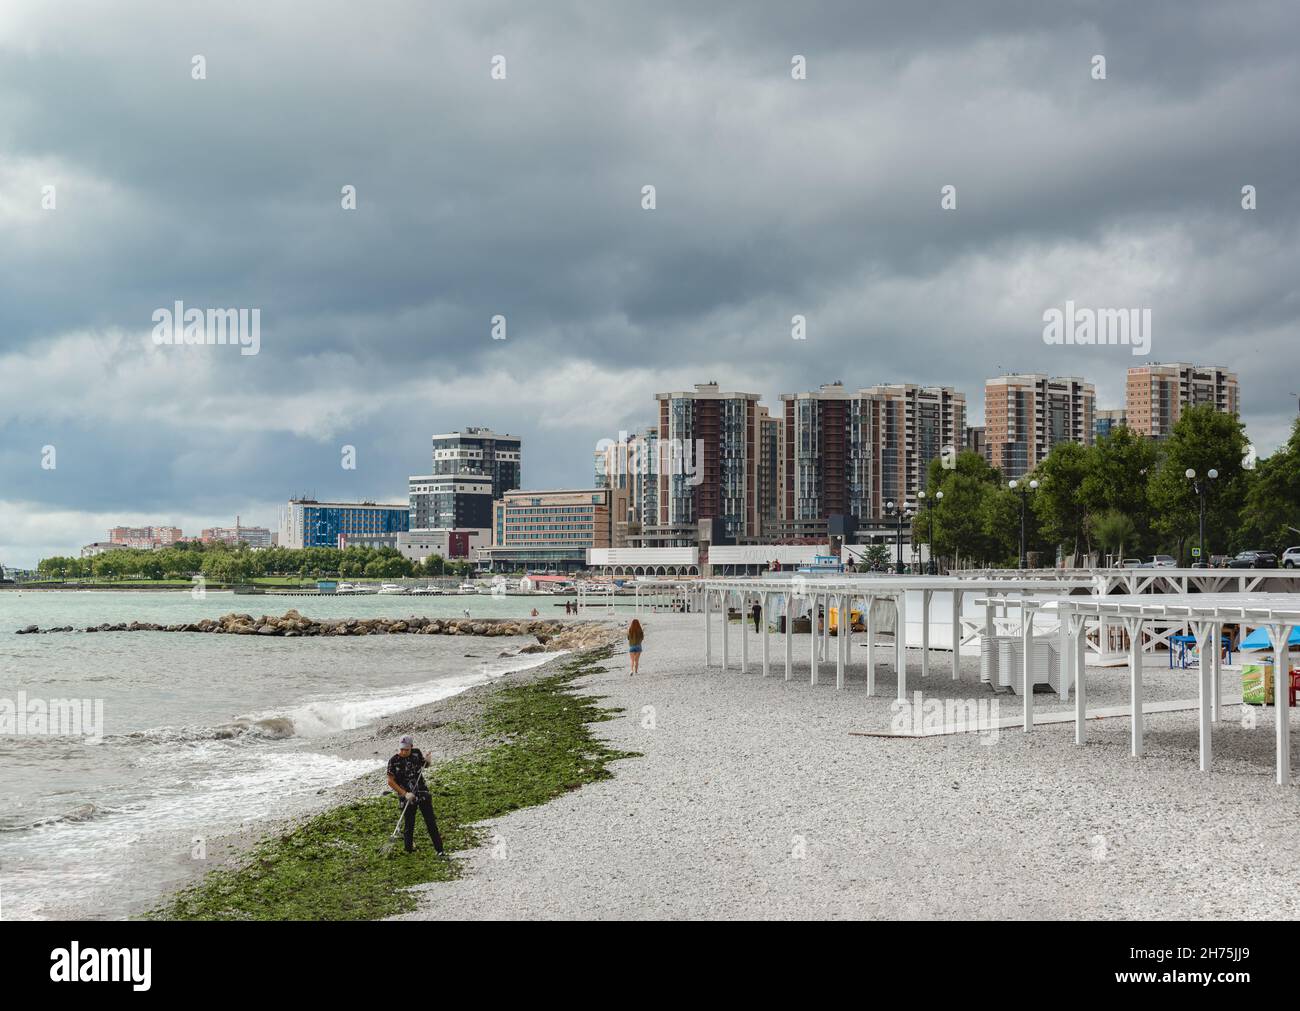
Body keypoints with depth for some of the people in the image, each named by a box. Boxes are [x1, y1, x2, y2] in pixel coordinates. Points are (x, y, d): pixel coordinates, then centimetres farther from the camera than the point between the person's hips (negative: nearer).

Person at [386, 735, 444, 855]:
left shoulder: (416, 753, -1)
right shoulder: (393, 761, -10)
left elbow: (425, 764, 19)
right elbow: (390, 782, -10)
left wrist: (427, 761, -6)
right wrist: (405, 794, -18)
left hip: (423, 792, 2)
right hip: (407, 796, -2)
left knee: (431, 822, 0)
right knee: (409, 824, 3)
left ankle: (439, 849, 4)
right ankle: (409, 849, 22)